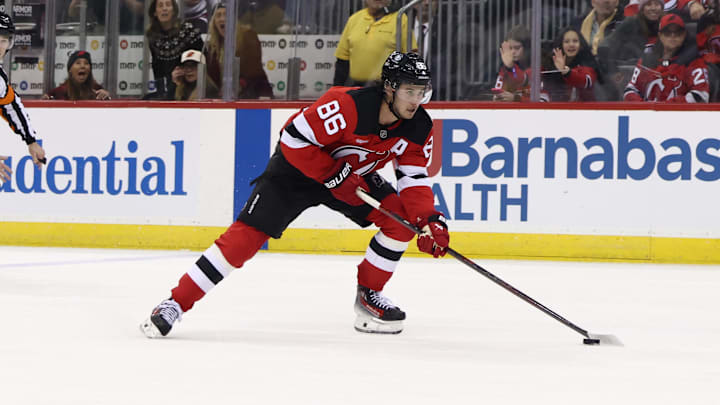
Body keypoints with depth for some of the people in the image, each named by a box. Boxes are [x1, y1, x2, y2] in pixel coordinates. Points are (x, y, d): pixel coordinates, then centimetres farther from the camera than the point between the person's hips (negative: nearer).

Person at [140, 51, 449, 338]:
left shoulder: (419, 127, -15)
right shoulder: (348, 106, -34)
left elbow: (414, 178, -9)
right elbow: (295, 140, -29)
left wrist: (429, 219, -25)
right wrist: (335, 175, -28)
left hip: (355, 175, 6)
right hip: (299, 169, -6)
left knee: (401, 220, -11)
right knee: (248, 234, -16)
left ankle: (368, 295, 8)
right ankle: (175, 304, -11)